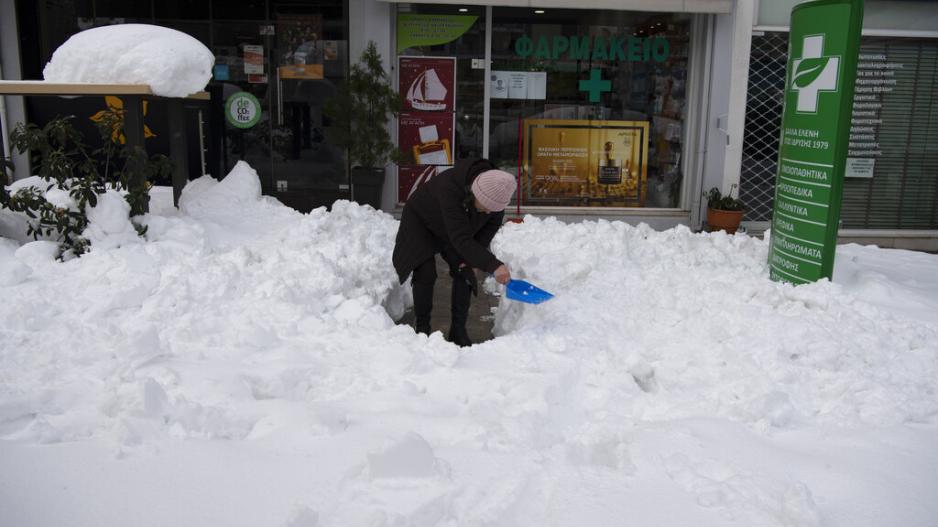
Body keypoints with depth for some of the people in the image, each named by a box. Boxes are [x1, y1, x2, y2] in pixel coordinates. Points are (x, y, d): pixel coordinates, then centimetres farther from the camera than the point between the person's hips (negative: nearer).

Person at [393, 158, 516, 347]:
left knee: (464, 272, -4)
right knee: (425, 274, -16)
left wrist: (473, 257, -15)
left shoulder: (496, 191, -27)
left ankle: (458, 331, 6)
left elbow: (493, 224, -8)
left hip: (451, 228, 5)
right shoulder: (450, 188, -46)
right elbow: (461, 239, -50)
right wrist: (493, 265, -58)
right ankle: (422, 329, -1)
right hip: (420, 223, -5)